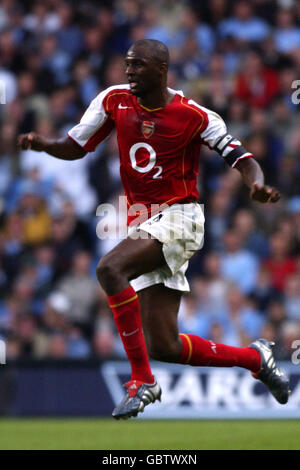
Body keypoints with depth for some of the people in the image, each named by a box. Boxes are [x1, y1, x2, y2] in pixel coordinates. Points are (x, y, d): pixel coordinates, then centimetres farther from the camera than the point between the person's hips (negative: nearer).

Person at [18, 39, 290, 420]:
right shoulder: (114, 101, 4)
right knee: (163, 346, 2)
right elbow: (76, 147, 12)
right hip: (142, 226, 6)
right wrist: (42, 144, -9)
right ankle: (254, 358, 26)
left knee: (110, 269, -32)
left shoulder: (193, 116, -8)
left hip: (178, 218, -6)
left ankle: (142, 381, -24)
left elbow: (241, 158, -5)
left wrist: (258, 185, -26)